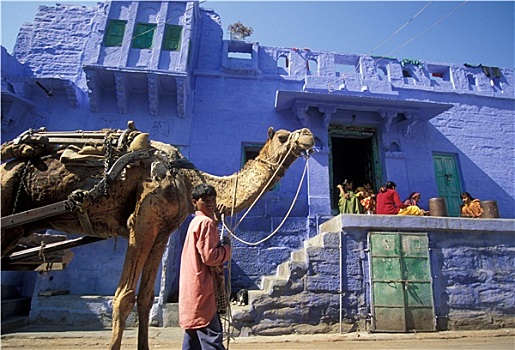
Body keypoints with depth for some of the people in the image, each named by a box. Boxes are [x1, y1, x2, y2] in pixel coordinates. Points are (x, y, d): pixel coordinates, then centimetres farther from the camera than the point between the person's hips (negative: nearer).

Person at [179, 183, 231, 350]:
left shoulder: (196, 221, 16)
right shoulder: (207, 222, -15)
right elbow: (210, 257, -21)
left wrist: (220, 245, 6)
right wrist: (227, 247, -6)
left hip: (192, 289, 10)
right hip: (202, 289, -10)